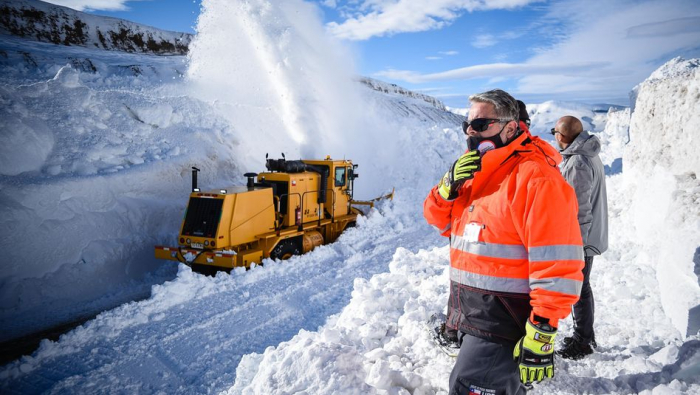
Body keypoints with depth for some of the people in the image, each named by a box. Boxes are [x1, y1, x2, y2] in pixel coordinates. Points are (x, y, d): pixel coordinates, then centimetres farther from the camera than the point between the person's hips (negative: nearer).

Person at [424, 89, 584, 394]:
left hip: (503, 324, -8)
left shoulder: (534, 175, -19)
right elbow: (438, 218, 11)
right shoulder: (477, 171, 10)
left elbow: (558, 264, -23)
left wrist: (541, 335, -23)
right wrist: (450, 186, -9)